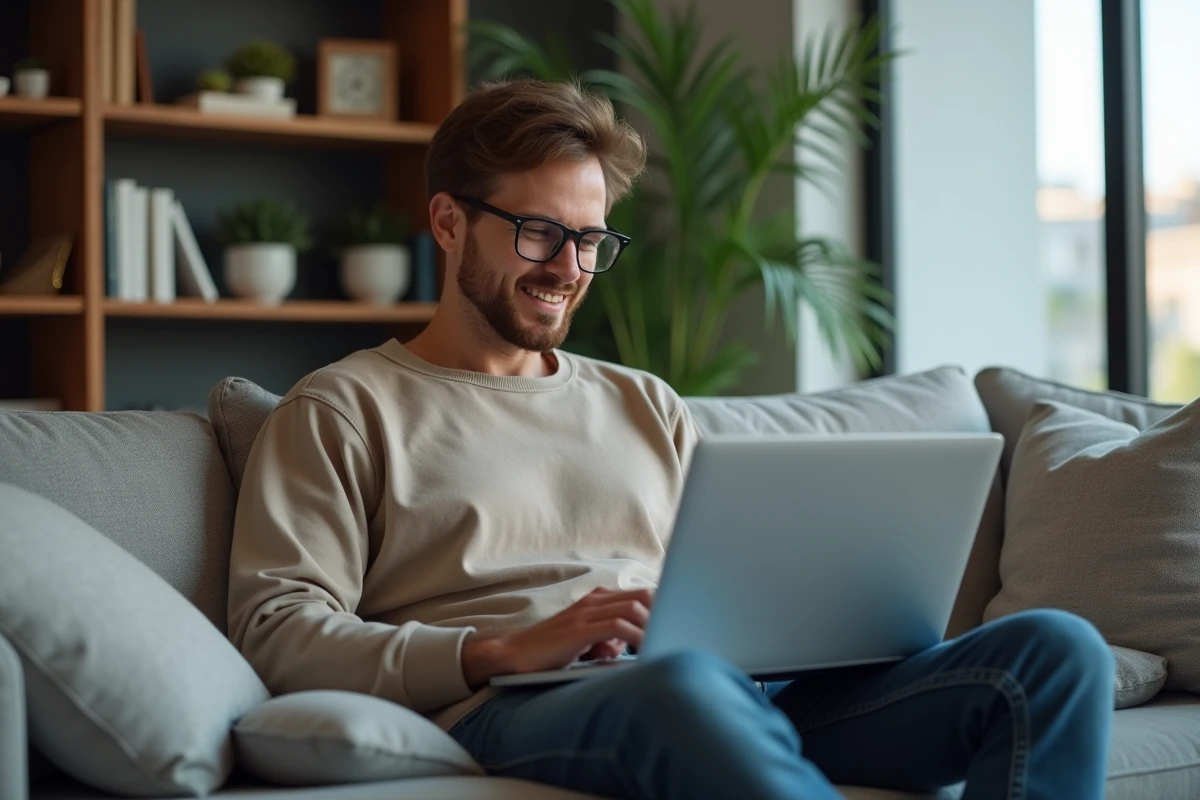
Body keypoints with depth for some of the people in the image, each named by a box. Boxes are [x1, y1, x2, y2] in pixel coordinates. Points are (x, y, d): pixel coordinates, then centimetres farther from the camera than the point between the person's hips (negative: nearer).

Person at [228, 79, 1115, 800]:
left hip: (741, 688, 6)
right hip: (514, 710, -5)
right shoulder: (343, 410, 13)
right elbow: (277, 631, -1)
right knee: (687, 684, -44)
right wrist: (503, 653, -14)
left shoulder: (646, 404, 30)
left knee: (1057, 647, -16)